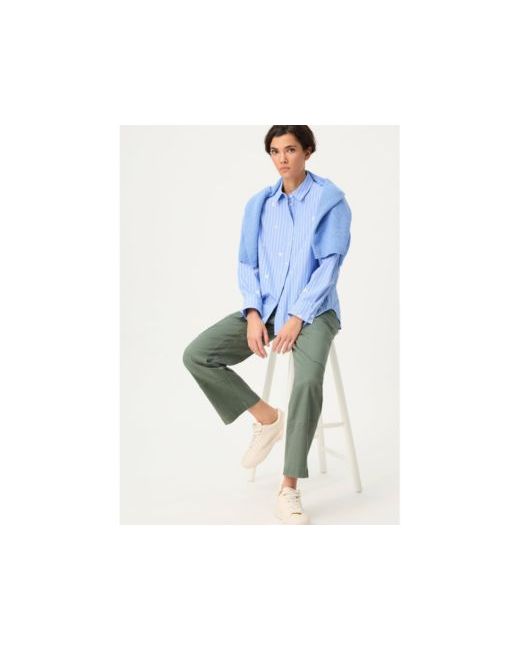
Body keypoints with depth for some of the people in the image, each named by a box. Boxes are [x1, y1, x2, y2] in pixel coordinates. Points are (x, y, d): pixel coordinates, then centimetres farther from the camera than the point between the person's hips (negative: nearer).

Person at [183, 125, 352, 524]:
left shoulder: (330, 199, -4)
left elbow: (330, 264, -10)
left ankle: (289, 490, -20)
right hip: (266, 307, 5)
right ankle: (268, 417, 4)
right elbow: (247, 264, 8)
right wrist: (253, 314, -8)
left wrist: (297, 318, -17)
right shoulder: (259, 204, 9)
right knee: (196, 356, -15)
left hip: (312, 309, -5)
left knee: (309, 381, -33)